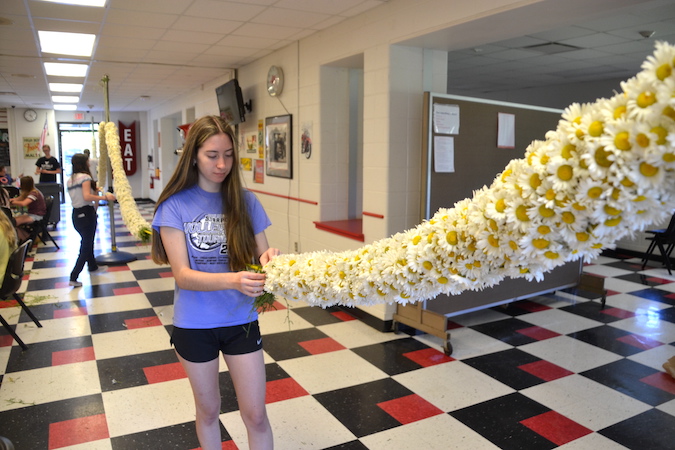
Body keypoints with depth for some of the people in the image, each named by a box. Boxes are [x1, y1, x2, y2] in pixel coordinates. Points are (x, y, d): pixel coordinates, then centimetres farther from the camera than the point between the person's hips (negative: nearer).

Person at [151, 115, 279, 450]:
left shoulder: (245, 202, -5)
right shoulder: (175, 205, -12)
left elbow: (261, 256, -2)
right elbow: (182, 275, -17)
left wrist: (269, 259, -27)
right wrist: (233, 280, -35)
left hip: (241, 321, 1)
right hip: (195, 325, -1)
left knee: (255, 415, 8)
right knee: (208, 411, 20)